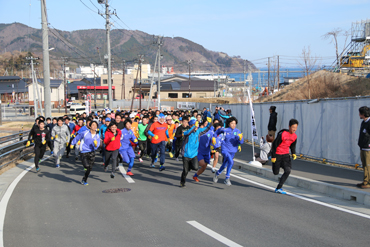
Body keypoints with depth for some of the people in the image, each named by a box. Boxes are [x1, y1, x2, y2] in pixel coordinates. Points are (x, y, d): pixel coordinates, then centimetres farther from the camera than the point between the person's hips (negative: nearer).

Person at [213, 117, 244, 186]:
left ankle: (217, 173, 51)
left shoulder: (238, 131, -4)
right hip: (225, 149, -4)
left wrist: (240, 138, -34)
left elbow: (241, 142, -13)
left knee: (225, 165, 20)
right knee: (231, 161, -29)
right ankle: (227, 178, -20)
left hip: (232, 151, 4)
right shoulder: (225, 130, -7)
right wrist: (214, 137, 7)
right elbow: (218, 131, 14)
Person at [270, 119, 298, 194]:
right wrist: (273, 156, -15)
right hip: (277, 154, -5)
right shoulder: (282, 134, -22)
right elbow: (274, 144, -16)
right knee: (276, 172, 6)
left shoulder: (294, 136, -4)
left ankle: (278, 188, -5)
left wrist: (293, 154, -4)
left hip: (286, 155, 5)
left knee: (288, 171, -14)